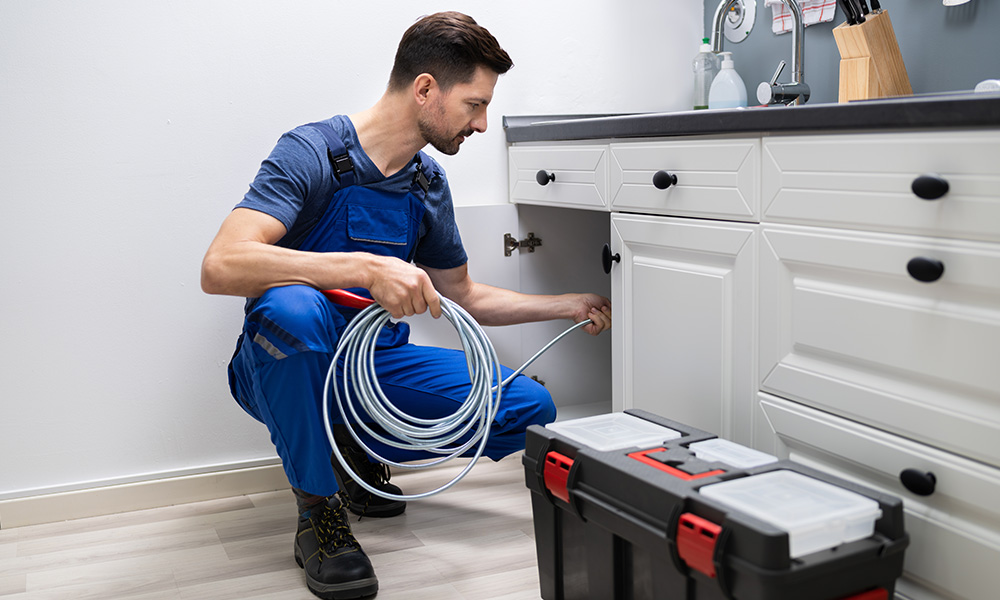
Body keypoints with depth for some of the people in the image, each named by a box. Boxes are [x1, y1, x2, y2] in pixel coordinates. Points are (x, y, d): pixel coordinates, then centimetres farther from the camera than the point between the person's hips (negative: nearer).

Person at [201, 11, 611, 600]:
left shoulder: (429, 183, 4)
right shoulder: (312, 153, -17)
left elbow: (465, 297, 18)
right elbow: (221, 266, -32)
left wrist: (572, 305, 16)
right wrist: (367, 269, -41)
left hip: (376, 365, 6)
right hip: (290, 366, -5)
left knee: (530, 408, -10)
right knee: (293, 307, -40)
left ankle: (361, 453, 9)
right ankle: (319, 510, -17)